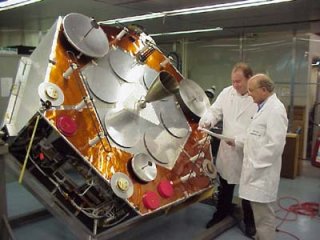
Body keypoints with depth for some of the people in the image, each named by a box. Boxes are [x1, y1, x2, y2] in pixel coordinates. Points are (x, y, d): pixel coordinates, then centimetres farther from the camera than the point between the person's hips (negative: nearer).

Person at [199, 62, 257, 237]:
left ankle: (249, 221, 36)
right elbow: (215, 110, 3)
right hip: (227, 149, 4)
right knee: (225, 186, 22)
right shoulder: (227, 93, -1)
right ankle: (222, 212, 45)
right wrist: (207, 121, -18)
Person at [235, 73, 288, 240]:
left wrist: (255, 164, -19)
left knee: (264, 215, -1)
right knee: (259, 212, 20)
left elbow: (275, 144, -24)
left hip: (262, 172, -10)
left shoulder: (275, 109, -18)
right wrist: (237, 141, 19)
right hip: (256, 169, 10)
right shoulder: (264, 107, 15)